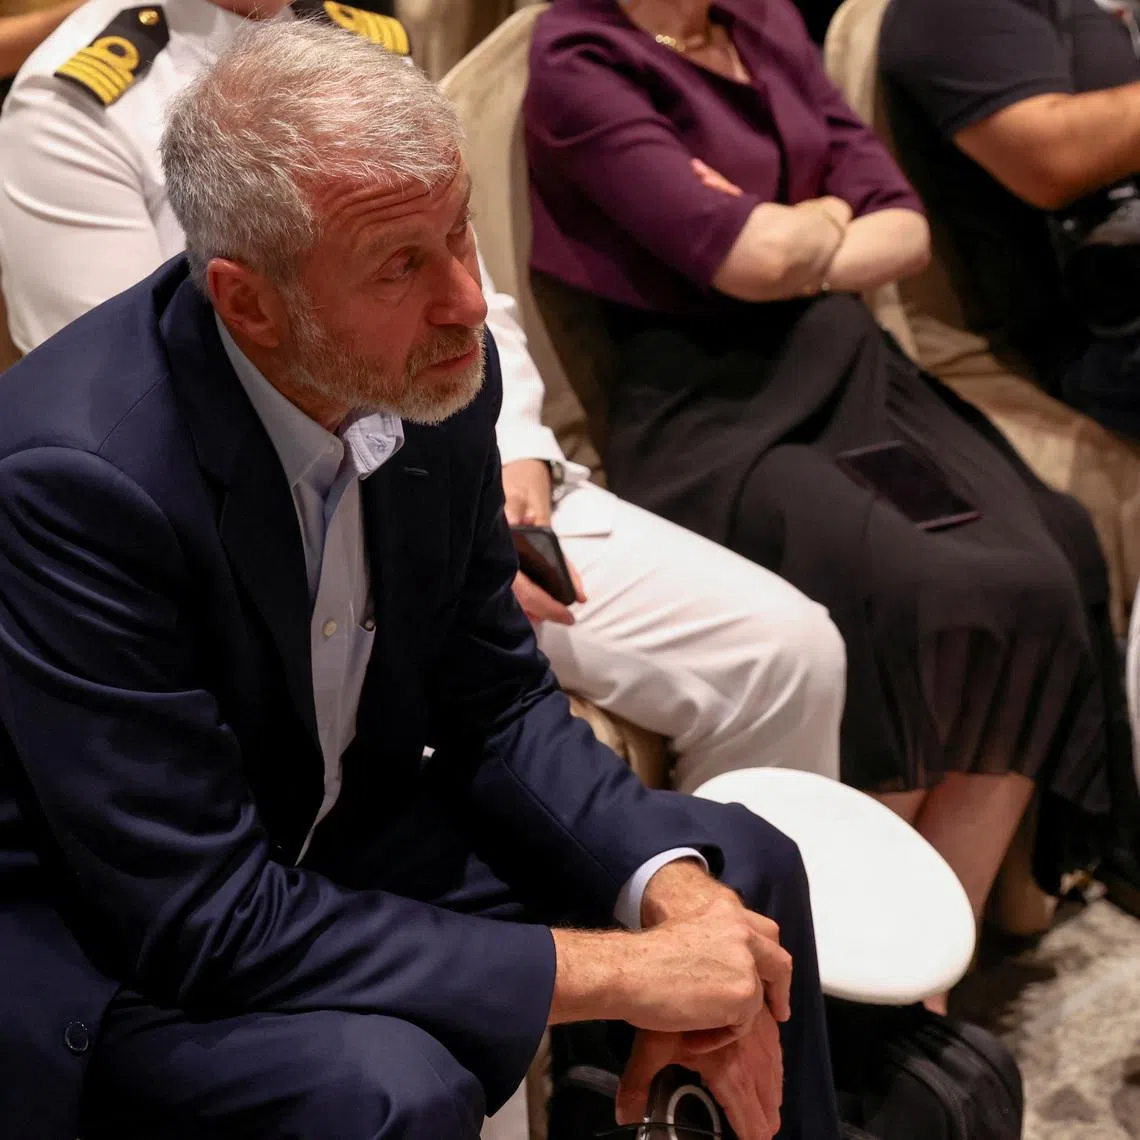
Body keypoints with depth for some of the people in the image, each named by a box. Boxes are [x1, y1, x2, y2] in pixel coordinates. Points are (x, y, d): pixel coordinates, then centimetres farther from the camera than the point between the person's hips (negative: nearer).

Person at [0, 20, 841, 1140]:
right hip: (102, 952, -6)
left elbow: (494, 706, 1)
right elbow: (202, 918, -31)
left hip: (331, 841, 7)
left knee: (745, 872, 4)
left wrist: (677, 892, -16)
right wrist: (614, 971, -28)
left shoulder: (435, 374, -11)